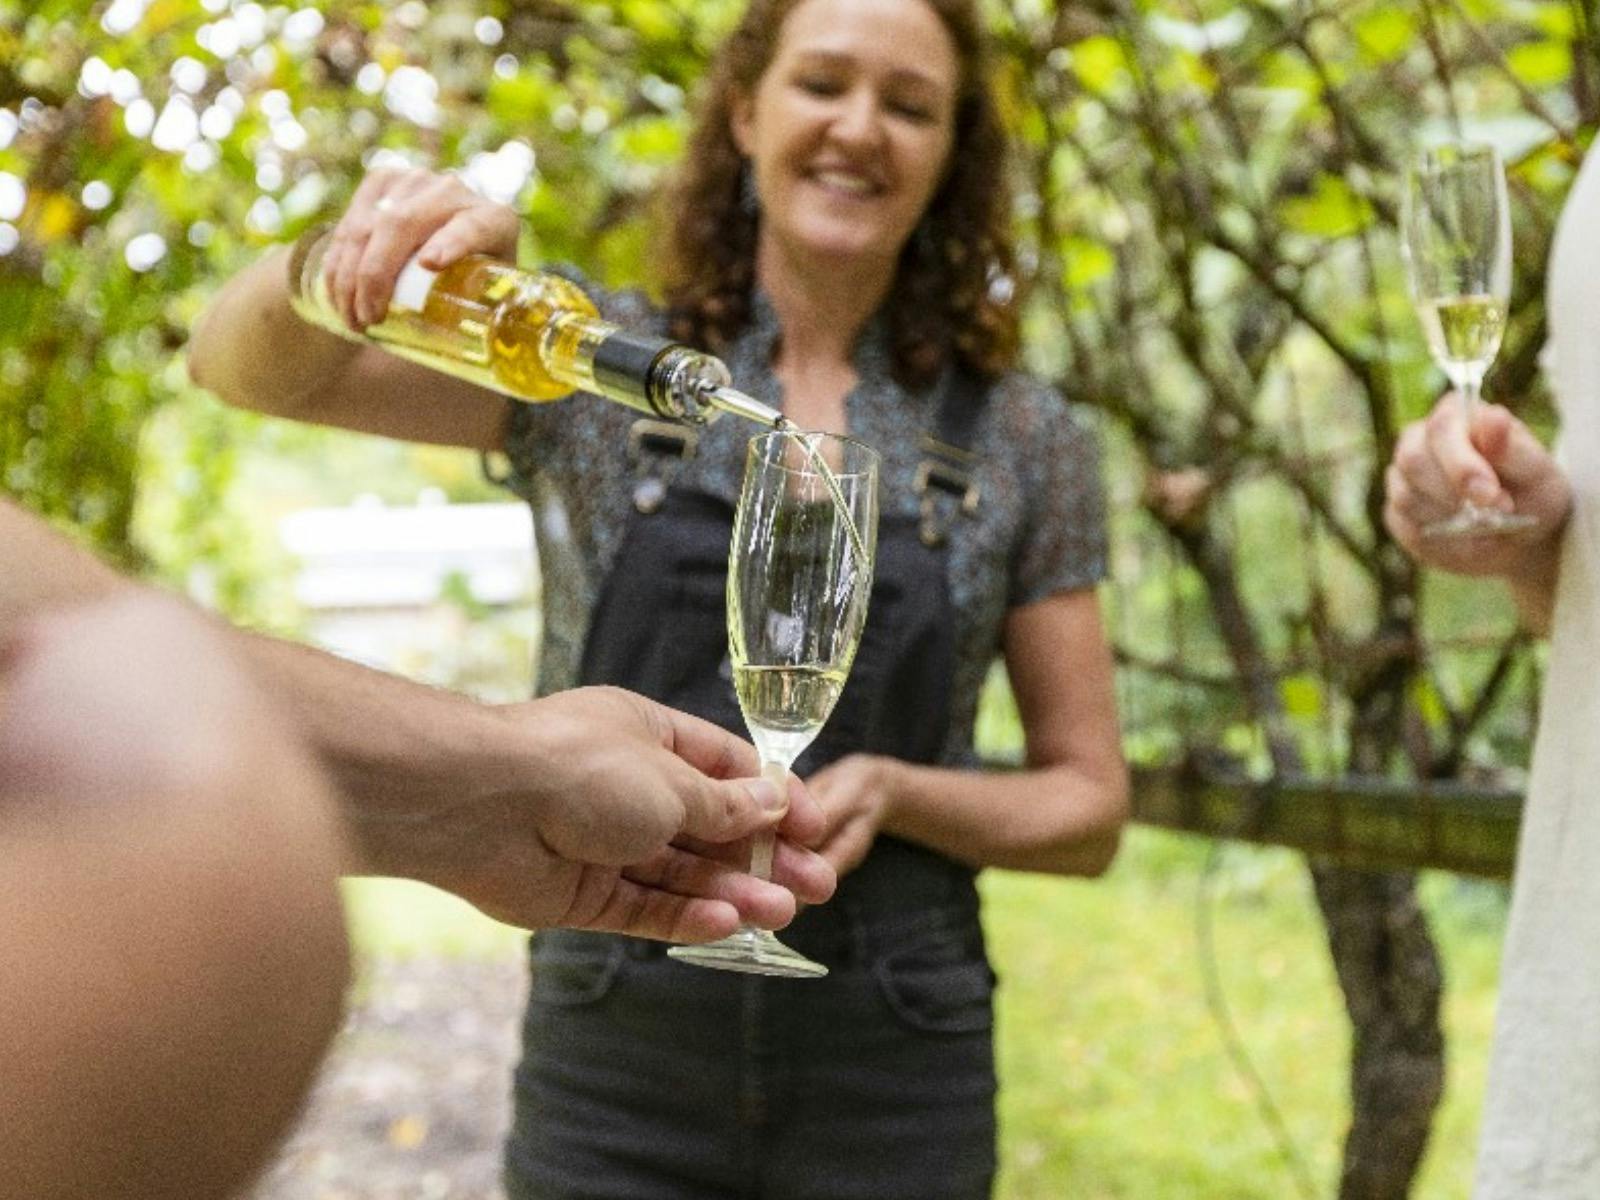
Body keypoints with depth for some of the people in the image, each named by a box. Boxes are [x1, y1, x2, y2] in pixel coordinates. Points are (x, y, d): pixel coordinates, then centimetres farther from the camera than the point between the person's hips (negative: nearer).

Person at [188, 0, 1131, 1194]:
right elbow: (249, 367, -8)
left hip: (890, 1090, 1)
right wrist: (368, 244, -29)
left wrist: (890, 791, -15)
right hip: (612, 1064, 0)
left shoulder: (1023, 438, 0)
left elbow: (1088, 805, 4)